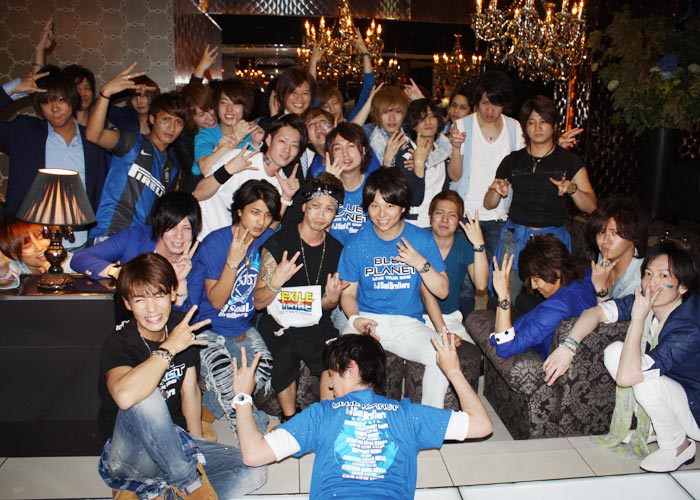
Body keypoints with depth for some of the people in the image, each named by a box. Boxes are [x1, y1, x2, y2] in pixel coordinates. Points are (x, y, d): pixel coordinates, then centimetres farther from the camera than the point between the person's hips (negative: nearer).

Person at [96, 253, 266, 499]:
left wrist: (198, 446, 2)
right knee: (147, 398, -37)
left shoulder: (181, 326, -1)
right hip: (127, 457, -5)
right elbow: (124, 396, -43)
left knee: (253, 471, -11)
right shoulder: (118, 344, -19)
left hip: (173, 443, 6)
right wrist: (169, 348, -31)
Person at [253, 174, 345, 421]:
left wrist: (330, 299, -10)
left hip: (316, 323, 2)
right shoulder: (277, 244, -7)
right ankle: (290, 418, 5)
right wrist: (275, 283, -26)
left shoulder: (336, 250, 4)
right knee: (286, 357, -20)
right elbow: (258, 303, -7)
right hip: (278, 323, -2)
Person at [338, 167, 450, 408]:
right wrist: (355, 319, -14)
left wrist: (421, 263, -16)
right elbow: (348, 292, 7)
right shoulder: (357, 243, 1)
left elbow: (442, 291, 0)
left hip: (408, 323, 1)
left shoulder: (422, 239, 1)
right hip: (368, 319, 0)